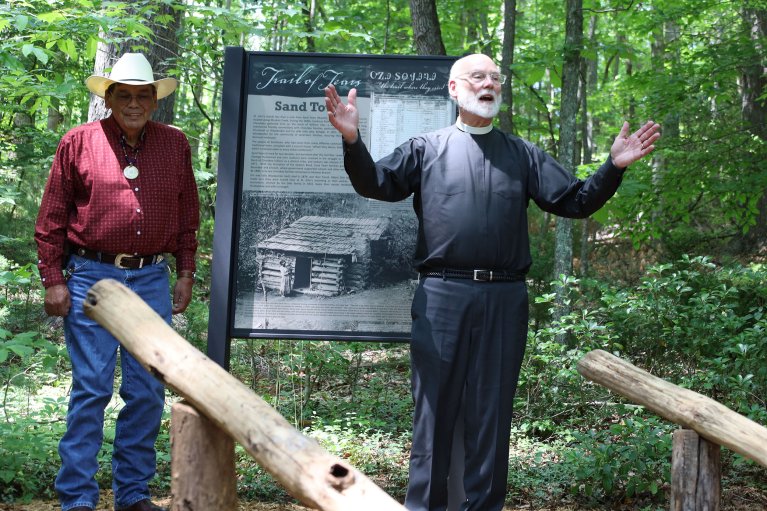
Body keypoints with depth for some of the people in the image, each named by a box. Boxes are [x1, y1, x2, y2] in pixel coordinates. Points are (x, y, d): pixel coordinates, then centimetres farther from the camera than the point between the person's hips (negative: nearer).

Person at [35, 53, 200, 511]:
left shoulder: (175, 145, 9)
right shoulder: (79, 143, 1)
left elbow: (188, 216, 15)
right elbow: (52, 220, 2)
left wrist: (186, 273, 10)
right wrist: (53, 280, -2)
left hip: (152, 280, 3)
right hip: (91, 278, -3)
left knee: (148, 391, 6)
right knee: (91, 389, -3)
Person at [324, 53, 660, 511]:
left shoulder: (523, 155, 16)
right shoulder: (427, 148, 10)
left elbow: (576, 201, 11)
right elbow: (375, 183, 0)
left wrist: (614, 167, -4)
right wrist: (353, 141, -18)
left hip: (504, 298, 2)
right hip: (441, 296, -2)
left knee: (492, 410, 7)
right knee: (434, 407, 2)